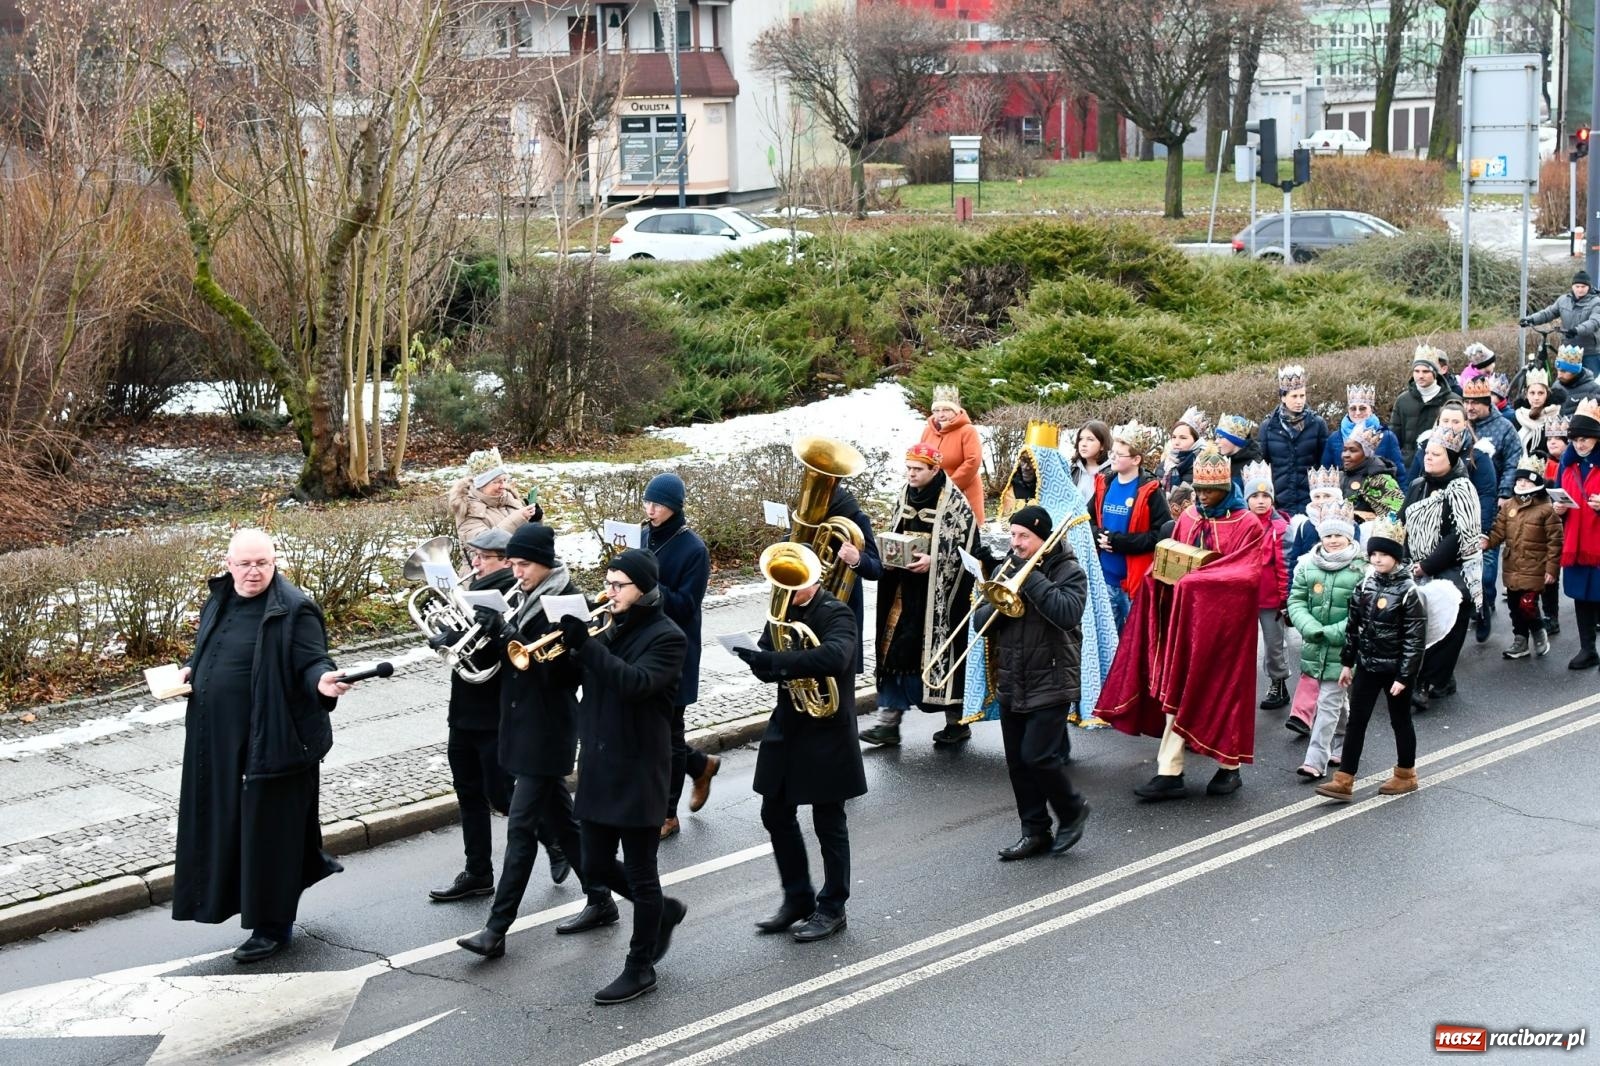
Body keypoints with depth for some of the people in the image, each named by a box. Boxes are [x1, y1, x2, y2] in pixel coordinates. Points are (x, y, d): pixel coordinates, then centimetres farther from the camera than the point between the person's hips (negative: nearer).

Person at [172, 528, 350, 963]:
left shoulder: (293, 610, -13)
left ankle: (273, 925, 13)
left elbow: (312, 662, -18)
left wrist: (322, 682, -39)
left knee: (269, 829, 0)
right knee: (227, 826, 16)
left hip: (271, 742, -8)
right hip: (220, 742, 8)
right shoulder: (218, 603, 10)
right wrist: (190, 670, 5)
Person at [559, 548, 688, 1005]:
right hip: (598, 766, 8)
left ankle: (640, 969, 13)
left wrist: (587, 644, -31)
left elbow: (636, 682, -27)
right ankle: (663, 910, 36)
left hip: (639, 770, -8)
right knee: (597, 865, 13)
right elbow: (583, 674, 10)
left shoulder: (666, 637, -12)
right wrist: (570, 644, -10)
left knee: (639, 873, 2)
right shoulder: (612, 629, 11)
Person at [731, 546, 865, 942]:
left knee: (828, 822, 4)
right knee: (776, 814, 12)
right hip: (787, 727, 7)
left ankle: (832, 907, 17)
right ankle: (797, 897, 27)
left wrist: (775, 661, -38)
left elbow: (834, 656, -34)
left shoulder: (835, 614, -15)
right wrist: (763, 663, -23)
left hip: (827, 731, -7)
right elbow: (767, 661, 2)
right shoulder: (782, 612, 6)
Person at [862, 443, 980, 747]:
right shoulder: (904, 497, 10)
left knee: (942, 650, 0)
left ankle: (957, 721, 15)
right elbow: (891, 537, 19)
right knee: (894, 648, 2)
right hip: (904, 587, 6)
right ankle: (888, 721, 7)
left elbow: (966, 546, -12)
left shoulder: (954, 503, -10)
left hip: (939, 593, -6)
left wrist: (933, 561, -21)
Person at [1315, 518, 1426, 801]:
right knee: (1356, 720, 3)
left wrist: (1404, 676, -17)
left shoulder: (1407, 592, -14)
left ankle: (1406, 775, 27)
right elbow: (1353, 626, 11)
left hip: (1395, 668, -5)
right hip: (1367, 665, 5)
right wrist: (1347, 662, 10)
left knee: (1400, 720, 10)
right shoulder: (1365, 585, 3)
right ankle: (1344, 780, 3)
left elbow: (1415, 638, -15)